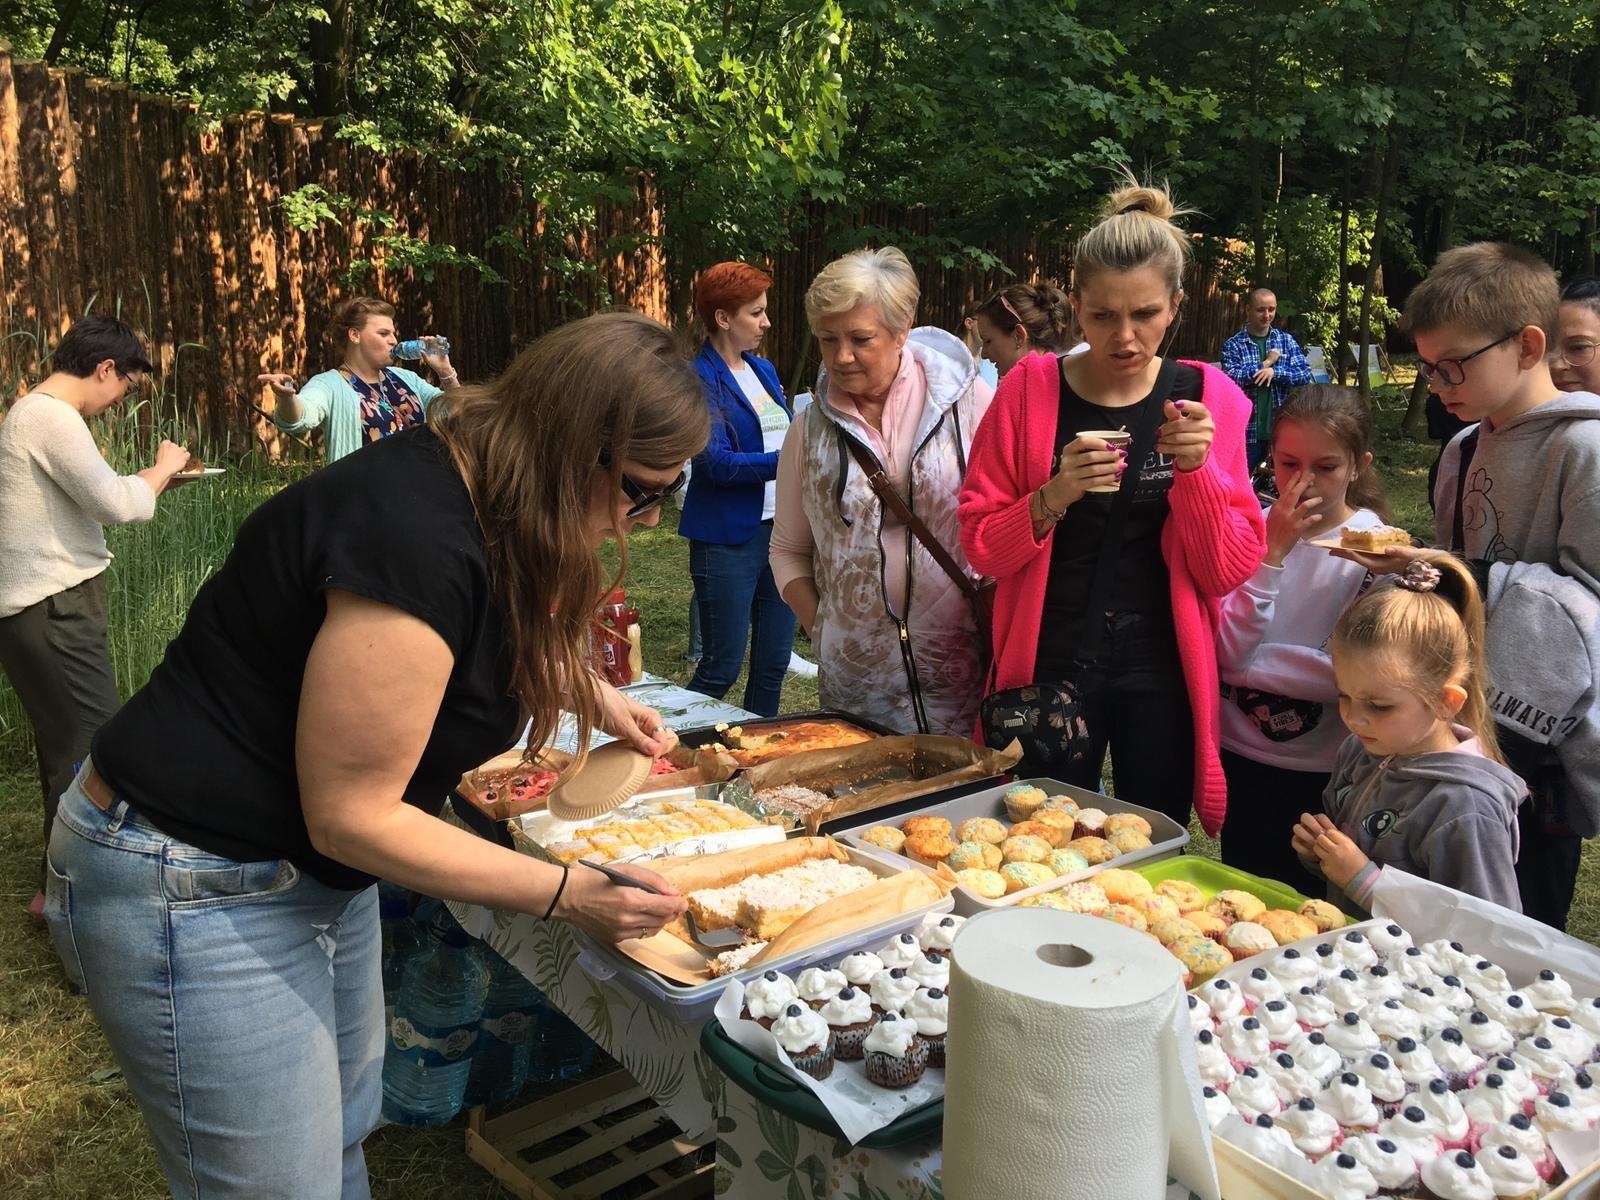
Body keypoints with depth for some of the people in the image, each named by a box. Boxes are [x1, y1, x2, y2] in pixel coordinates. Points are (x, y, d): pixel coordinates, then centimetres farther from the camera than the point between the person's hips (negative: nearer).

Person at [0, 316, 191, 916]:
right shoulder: (52, 417, -16)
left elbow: (84, 498, 18)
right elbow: (117, 505, -22)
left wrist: (150, 480, 10)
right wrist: (161, 470, -5)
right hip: (52, 608, -11)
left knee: (67, 740, 18)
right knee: (97, 741, -7)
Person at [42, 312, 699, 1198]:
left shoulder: (474, 493, -1)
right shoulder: (415, 541, -31)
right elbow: (351, 816, -24)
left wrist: (597, 698, 19)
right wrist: (567, 895, -20)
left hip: (312, 866, 9)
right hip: (195, 889, -9)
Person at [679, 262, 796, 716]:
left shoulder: (763, 370, 14)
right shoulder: (701, 378, -10)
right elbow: (718, 463, -20)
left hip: (781, 529, 7)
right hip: (729, 538, -7)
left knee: (774, 663, 11)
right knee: (721, 667, -2)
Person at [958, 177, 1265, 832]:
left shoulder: (1206, 398, -1)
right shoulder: (1030, 389, -4)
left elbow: (1230, 570, -3)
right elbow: (980, 547, -5)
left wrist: (1196, 470, -18)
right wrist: (1052, 498, -21)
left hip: (1163, 671, 1)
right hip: (1049, 662, -1)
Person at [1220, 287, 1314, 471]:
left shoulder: (1287, 340, 8)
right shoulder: (1233, 344, -1)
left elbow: (1305, 374, -1)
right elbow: (1231, 378, -16)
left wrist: (1274, 371, -16)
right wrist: (1265, 363, -12)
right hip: (1247, 431, -2)